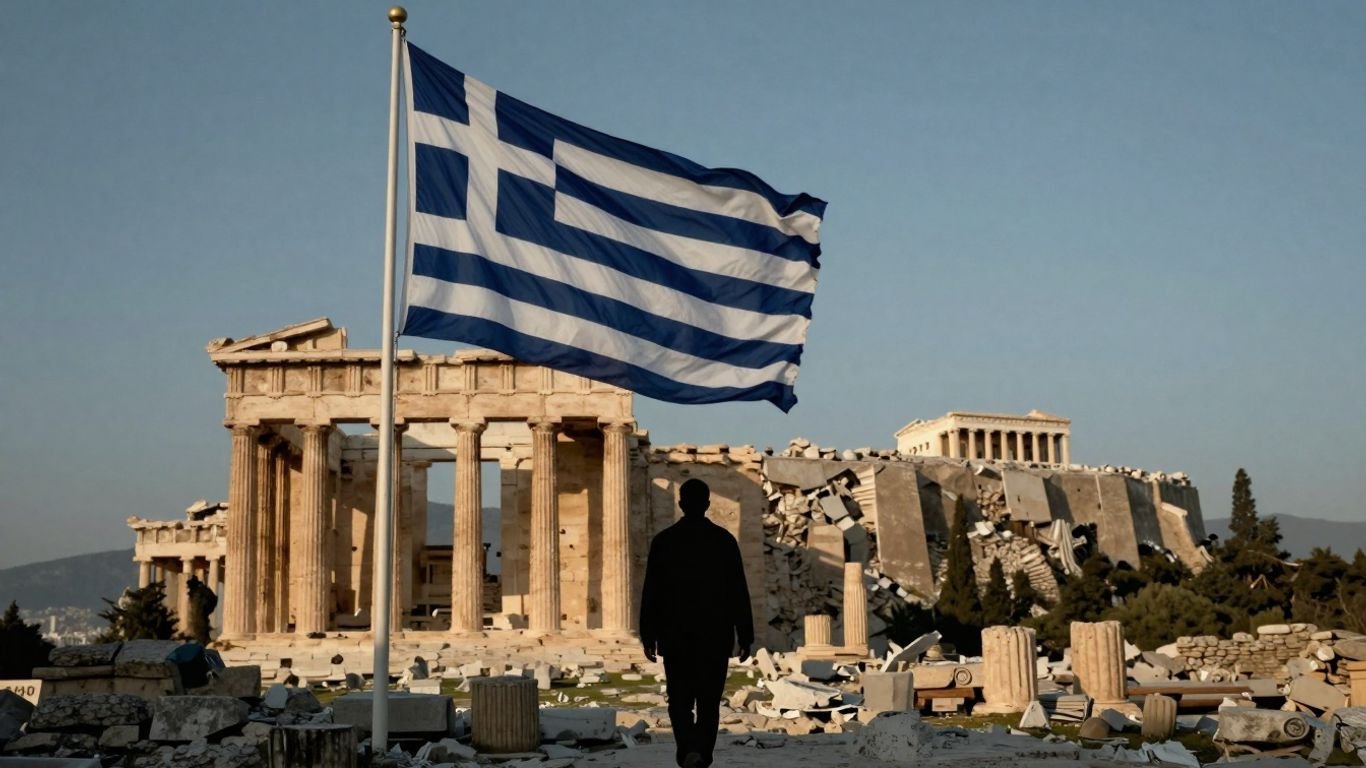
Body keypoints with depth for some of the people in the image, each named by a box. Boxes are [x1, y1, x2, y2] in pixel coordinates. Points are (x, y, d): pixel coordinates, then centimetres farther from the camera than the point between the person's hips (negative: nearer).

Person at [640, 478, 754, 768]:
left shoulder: (664, 541, -2)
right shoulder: (724, 540, -2)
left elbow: (651, 593, -1)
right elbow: (739, 593, -3)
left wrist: (649, 637, 4)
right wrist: (745, 636, 3)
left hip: (675, 636, 0)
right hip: (717, 636, 0)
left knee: (680, 699, 9)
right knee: (709, 701, 8)